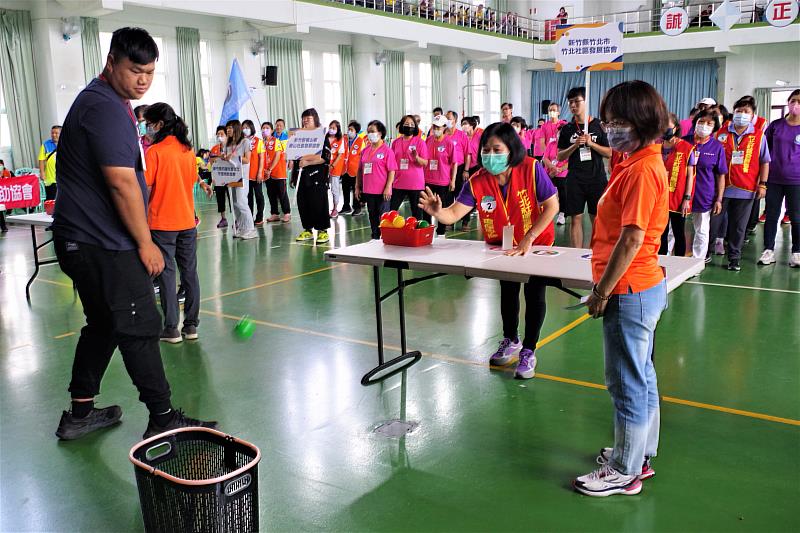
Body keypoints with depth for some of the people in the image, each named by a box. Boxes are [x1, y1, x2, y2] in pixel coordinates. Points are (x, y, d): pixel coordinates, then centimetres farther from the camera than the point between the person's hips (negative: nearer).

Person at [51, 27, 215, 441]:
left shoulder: (108, 103, 18)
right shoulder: (104, 108, -16)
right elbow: (122, 182, -21)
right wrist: (145, 242, -14)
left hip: (84, 240, 11)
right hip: (103, 245, -11)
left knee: (103, 325, 17)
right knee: (139, 328, -5)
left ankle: (79, 414, 27)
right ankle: (162, 420, 4)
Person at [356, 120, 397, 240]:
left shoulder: (387, 150, -6)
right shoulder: (365, 150, 10)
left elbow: (391, 171, -9)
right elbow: (360, 170, 15)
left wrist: (388, 188, -16)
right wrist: (357, 187, 11)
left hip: (382, 191, -6)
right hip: (368, 190, 6)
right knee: (372, 216, 14)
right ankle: (375, 238, 25)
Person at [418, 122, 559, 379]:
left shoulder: (531, 169, -27)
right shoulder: (477, 182, -20)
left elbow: (552, 206, -24)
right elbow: (454, 213, -26)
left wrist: (528, 238, -29)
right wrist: (437, 212, -49)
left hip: (536, 244, -3)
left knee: (534, 293, -2)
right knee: (508, 291, 19)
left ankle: (528, 351, 16)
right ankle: (510, 340, 42)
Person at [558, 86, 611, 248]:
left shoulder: (599, 125, 3)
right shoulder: (567, 129, 8)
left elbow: (610, 153, 1)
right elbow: (560, 157, 5)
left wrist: (591, 143, -12)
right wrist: (575, 145, -10)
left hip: (596, 178, -1)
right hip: (575, 180, 1)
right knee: (576, 219, 2)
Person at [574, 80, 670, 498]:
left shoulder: (642, 170, -20)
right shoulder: (642, 163, 11)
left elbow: (631, 238, -23)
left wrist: (603, 291, -16)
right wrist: (605, 285, 15)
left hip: (629, 291, -10)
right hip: (643, 286, 10)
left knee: (627, 383, 2)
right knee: (640, 376, 20)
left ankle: (624, 472, 17)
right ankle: (640, 455, 36)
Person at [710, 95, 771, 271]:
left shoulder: (759, 135, 3)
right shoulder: (721, 133, 4)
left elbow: (764, 162, 6)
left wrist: (762, 184, 0)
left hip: (745, 189, 0)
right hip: (721, 187, 0)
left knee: (738, 227, 8)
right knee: (713, 222, 4)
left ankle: (734, 258, 19)